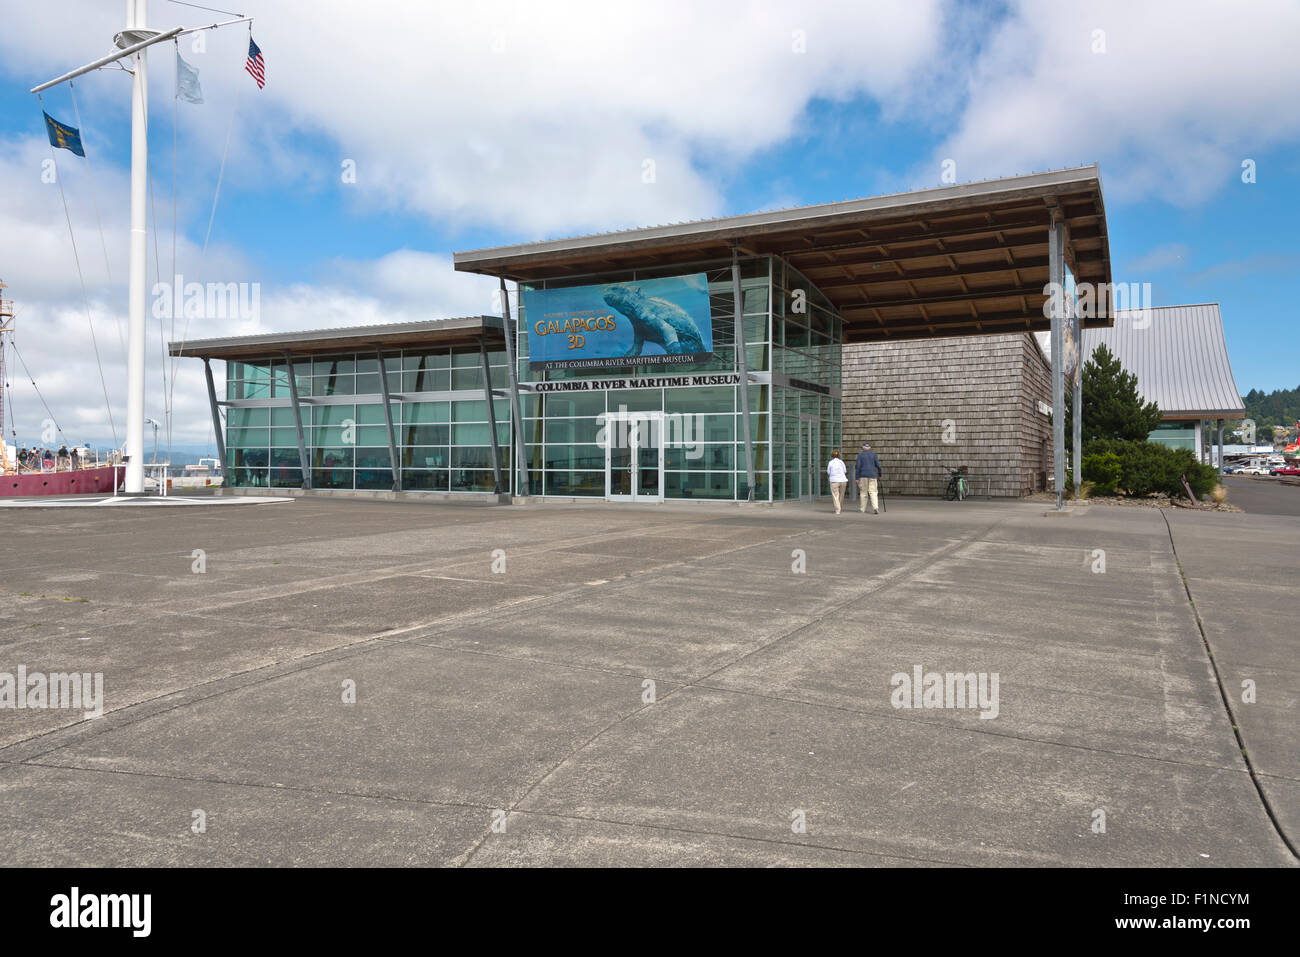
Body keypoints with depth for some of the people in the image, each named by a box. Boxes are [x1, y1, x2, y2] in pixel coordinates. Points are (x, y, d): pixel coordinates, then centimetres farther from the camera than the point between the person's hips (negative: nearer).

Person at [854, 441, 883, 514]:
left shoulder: (860, 455, 0)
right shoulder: (874, 454, 4)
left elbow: (858, 466, -6)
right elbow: (878, 465, 2)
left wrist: (857, 477, -4)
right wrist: (880, 473, 20)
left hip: (863, 475, 0)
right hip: (872, 475, 0)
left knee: (863, 492, 9)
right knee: (873, 492, -3)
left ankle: (862, 509, 14)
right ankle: (875, 508, -20)